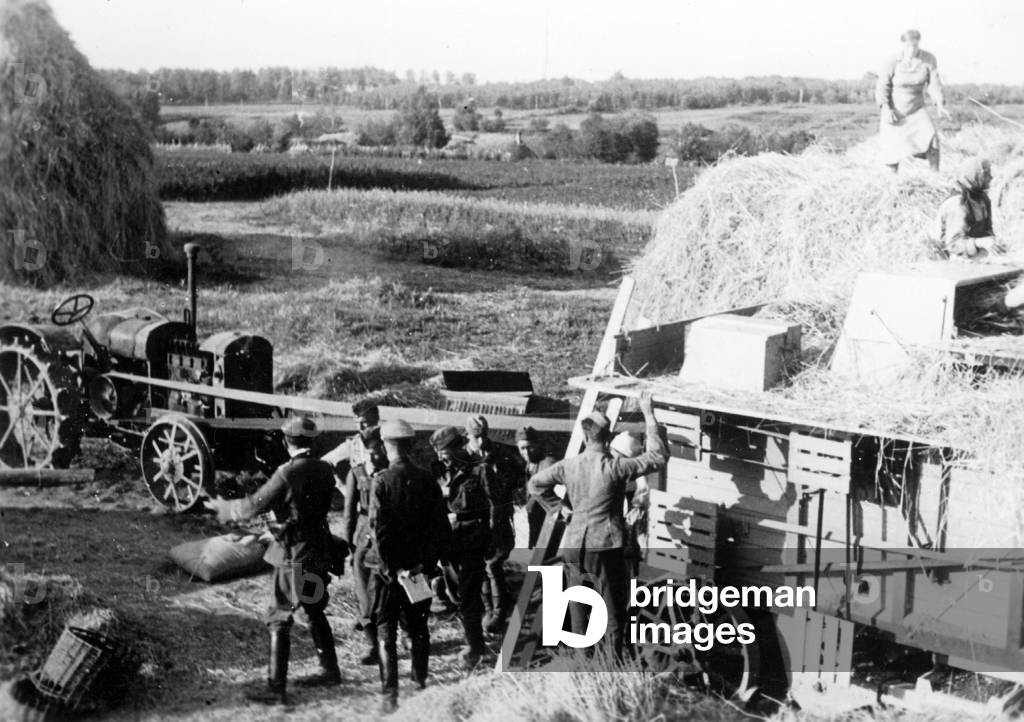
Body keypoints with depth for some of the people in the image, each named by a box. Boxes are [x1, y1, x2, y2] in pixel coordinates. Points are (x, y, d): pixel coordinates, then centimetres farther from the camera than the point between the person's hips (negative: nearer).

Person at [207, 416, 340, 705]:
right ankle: (330, 670, 32)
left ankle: (276, 687, 2)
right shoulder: (325, 470, 0)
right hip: (319, 552, 7)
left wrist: (225, 509, 3)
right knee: (316, 612, 22)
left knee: (279, 619, 0)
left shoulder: (288, 473, -20)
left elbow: (254, 505, -15)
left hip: (294, 554, -7)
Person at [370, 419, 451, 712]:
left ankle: (390, 695, 1)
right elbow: (441, 526, -2)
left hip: (391, 569, -4)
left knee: (387, 632, 5)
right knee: (418, 628, 18)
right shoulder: (427, 480, -1)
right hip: (421, 565, 4)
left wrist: (392, 568, -12)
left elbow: (380, 531, -17)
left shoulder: (383, 482, -13)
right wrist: (426, 562, 0)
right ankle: (421, 684, 26)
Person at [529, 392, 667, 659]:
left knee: (578, 606, 16)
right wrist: (649, 415, -5)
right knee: (613, 609, 3)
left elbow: (535, 484, 11)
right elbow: (659, 456, -8)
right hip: (605, 547, -4)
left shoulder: (569, 465, 0)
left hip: (574, 545, 4)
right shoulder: (615, 467, -13)